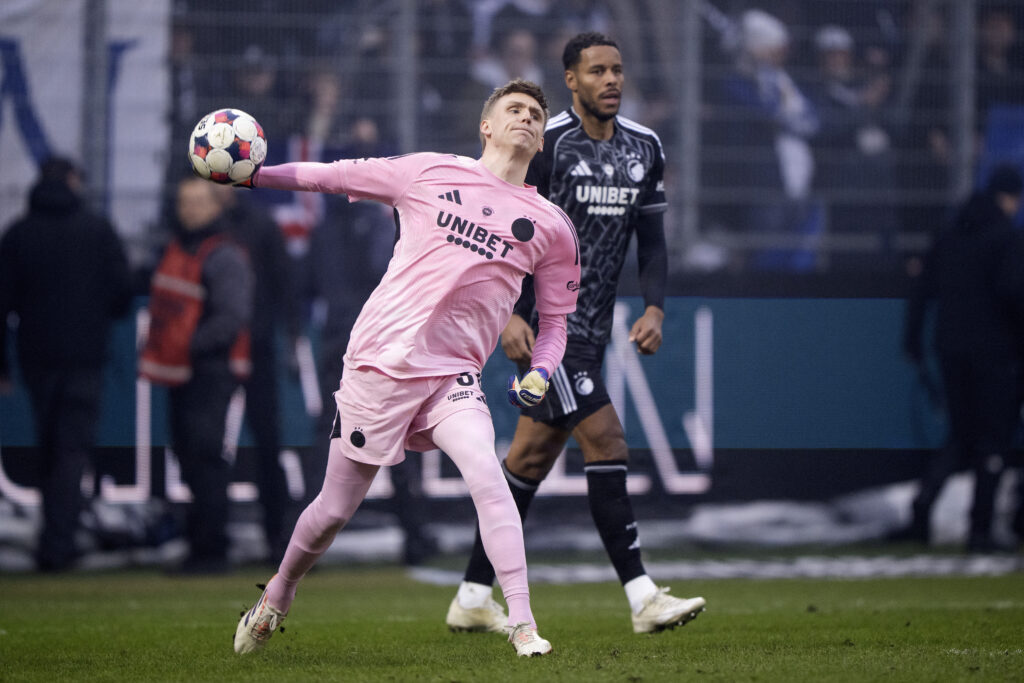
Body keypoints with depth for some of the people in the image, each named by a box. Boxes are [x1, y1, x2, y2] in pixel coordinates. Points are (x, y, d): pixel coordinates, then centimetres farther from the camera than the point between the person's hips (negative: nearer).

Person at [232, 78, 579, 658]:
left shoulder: (550, 226, 7)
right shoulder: (430, 174, 3)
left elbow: (556, 318, 16)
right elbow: (335, 176, 11)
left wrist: (540, 372, -3)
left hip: (453, 376, 1)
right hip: (379, 363, -1)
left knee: (487, 477, -25)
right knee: (336, 509, 7)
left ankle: (523, 625, -25)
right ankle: (277, 598, 34)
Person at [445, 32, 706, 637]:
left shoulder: (644, 149, 10)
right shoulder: (543, 144, -11)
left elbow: (652, 239, 15)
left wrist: (655, 307, 1)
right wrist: (508, 314, -16)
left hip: (593, 326, 7)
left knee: (532, 457, 10)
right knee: (606, 443, -15)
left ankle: (473, 598, 17)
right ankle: (643, 597, -16)